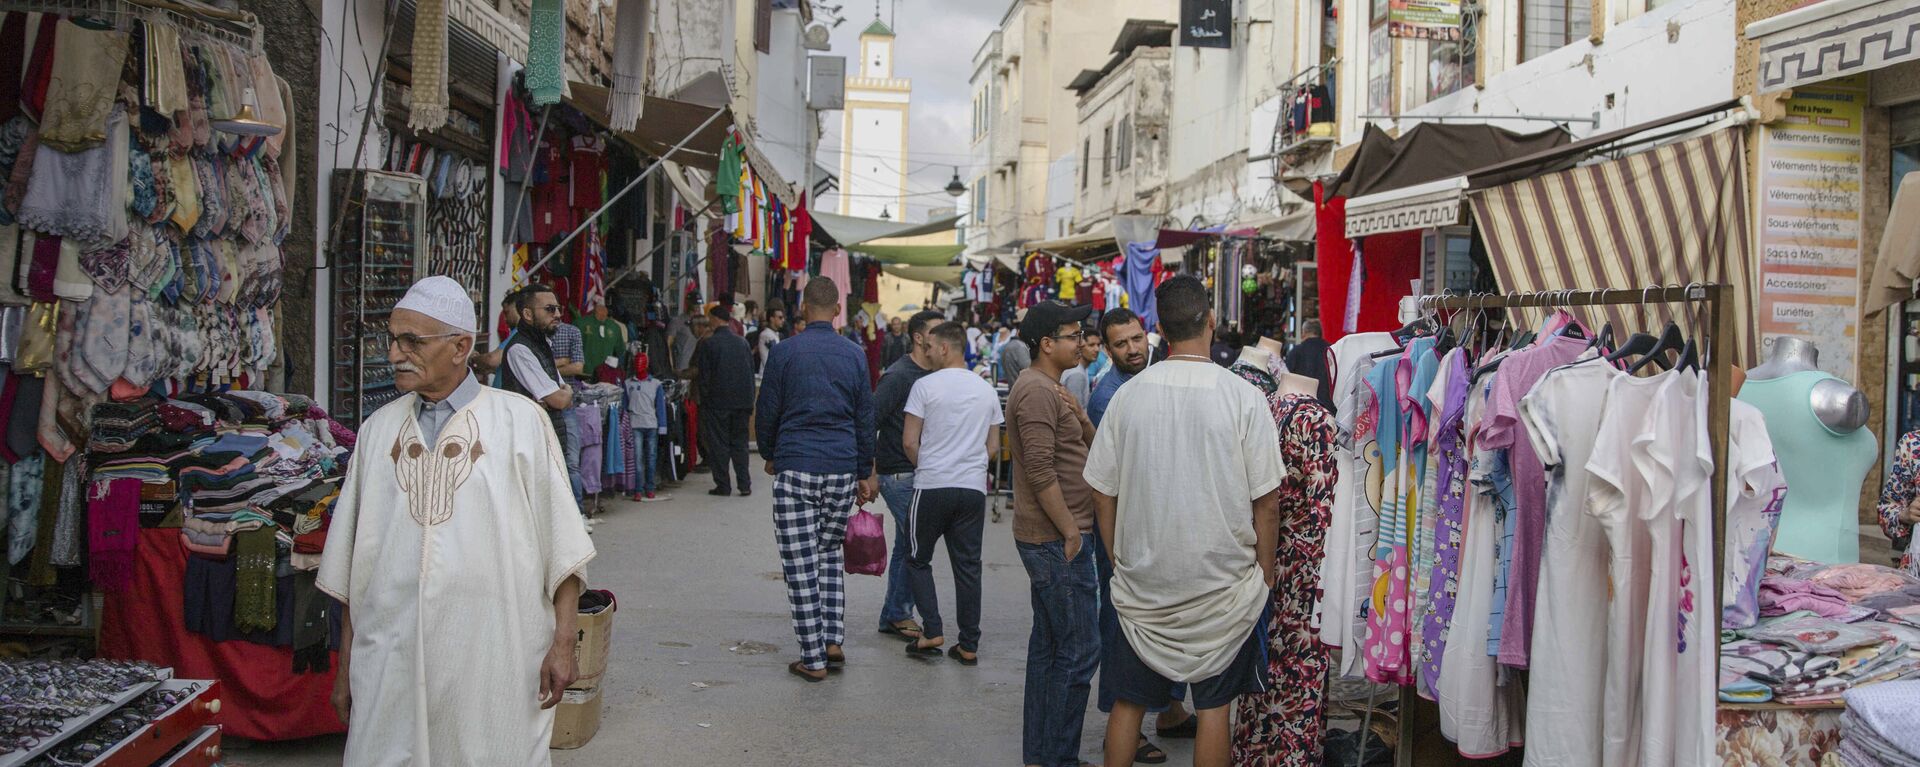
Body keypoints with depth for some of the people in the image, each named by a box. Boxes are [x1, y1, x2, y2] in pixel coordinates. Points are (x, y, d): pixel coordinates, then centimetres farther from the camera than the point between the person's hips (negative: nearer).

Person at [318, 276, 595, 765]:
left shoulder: (520, 421, -2)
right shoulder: (378, 429, 9)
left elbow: (561, 546, -2)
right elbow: (351, 568, 14)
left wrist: (563, 642, -6)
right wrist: (345, 666, 14)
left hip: (494, 661, -3)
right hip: (391, 663, 3)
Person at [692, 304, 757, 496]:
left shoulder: (707, 344, -9)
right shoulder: (742, 343, 6)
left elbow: (702, 375, -9)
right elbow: (751, 372, 9)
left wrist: (704, 399, 2)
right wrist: (749, 403, 14)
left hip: (717, 402, -4)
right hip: (741, 401, 4)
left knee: (718, 444, 4)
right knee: (740, 443, 11)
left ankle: (723, 485, 6)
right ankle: (745, 484, 7)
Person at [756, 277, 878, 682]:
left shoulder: (784, 352, -3)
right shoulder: (855, 355, 4)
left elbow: (766, 413, 2)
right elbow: (865, 418, 8)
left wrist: (770, 455, 20)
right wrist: (865, 473, 15)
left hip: (795, 469, -3)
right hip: (842, 469, 3)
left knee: (801, 564, 1)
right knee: (831, 551, 20)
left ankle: (814, 659, 3)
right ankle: (834, 640, 12)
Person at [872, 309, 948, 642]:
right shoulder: (899, 375, -14)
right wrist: (870, 470, -20)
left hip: (921, 474, 8)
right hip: (899, 474, -8)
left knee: (906, 547, 13)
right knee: (918, 545, -7)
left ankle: (893, 615, 21)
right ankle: (899, 613, 6)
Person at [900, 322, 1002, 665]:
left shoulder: (926, 386, -6)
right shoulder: (987, 390, 9)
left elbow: (909, 442, -5)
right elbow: (993, 446, 15)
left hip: (932, 486, -4)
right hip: (974, 488, 4)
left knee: (918, 560, 12)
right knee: (968, 566, 8)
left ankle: (932, 631, 2)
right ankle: (969, 646, 11)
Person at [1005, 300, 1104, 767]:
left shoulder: (1049, 388, 18)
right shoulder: (1038, 391, -16)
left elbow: (1092, 448, 19)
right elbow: (1041, 471, -22)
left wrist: (1079, 418, 1)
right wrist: (1071, 531, -18)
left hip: (1051, 539, 11)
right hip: (1057, 540, -11)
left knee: (1048, 645, 15)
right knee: (1079, 650, -7)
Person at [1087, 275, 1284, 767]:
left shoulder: (1129, 395, -4)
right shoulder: (1242, 397, -11)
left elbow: (1103, 494, 2)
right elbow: (1266, 504, -8)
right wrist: (1265, 575, 6)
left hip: (1141, 583, 2)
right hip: (1223, 584, -2)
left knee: (1128, 702, 13)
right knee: (1213, 707, 10)